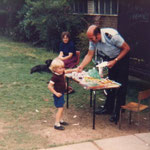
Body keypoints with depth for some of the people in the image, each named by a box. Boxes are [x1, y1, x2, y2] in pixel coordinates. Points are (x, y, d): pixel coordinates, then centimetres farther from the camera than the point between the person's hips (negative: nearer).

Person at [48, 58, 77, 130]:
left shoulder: (61, 73, -1)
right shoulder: (55, 77, -24)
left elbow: (67, 71, 18)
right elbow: (49, 86, -25)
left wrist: (75, 70, 5)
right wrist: (56, 93, -22)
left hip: (62, 93, 9)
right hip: (58, 94, -9)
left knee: (62, 108, 19)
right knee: (60, 109, -7)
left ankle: (61, 120, 35)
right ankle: (57, 124, -1)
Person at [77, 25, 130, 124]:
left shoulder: (112, 36, -33)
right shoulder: (93, 40, -14)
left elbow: (127, 48, -24)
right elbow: (89, 55, -5)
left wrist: (115, 61, -26)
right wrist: (81, 66, -19)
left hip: (121, 58, -6)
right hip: (110, 60, 7)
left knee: (121, 86, -6)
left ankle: (118, 113, 0)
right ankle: (108, 108, 23)